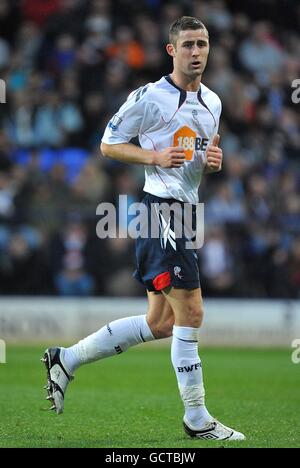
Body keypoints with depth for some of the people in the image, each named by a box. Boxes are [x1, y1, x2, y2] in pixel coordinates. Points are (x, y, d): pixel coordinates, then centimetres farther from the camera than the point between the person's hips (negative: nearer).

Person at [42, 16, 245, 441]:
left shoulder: (212, 102, 15)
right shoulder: (150, 98, -8)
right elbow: (108, 143, -3)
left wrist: (214, 159, 4)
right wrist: (156, 156, -17)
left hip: (185, 212, 9)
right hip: (161, 208, -9)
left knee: (160, 323, 11)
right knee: (190, 312, -10)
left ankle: (66, 360, 21)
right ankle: (197, 419, -1)